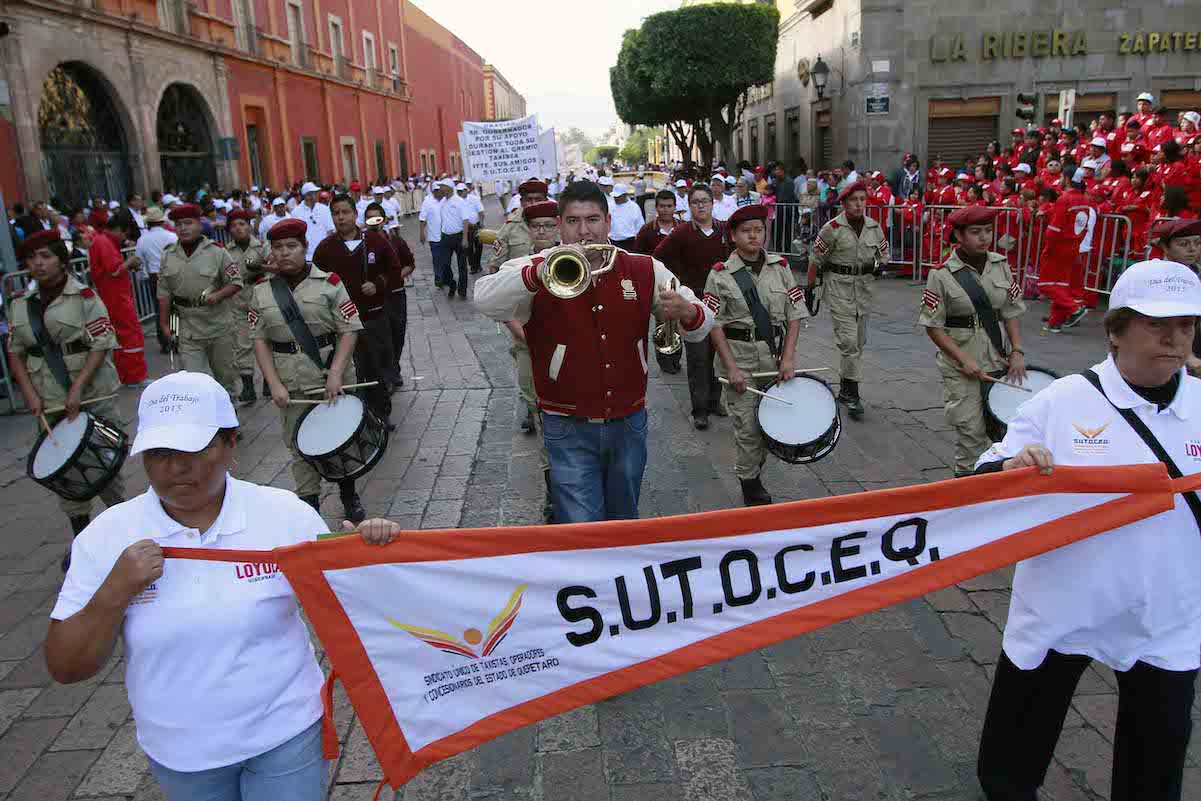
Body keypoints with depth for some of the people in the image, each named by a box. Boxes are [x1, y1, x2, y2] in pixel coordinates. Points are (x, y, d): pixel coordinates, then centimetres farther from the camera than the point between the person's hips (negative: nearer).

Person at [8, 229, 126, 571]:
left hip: (92, 396, -4)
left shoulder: (84, 297, -7)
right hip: (49, 402, 5)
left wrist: (78, 388, -18)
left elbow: (101, 345, -12)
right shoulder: (20, 305, 9)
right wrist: (29, 392, -3)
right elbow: (15, 352, 11)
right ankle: (81, 536, 22)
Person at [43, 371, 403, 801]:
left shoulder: (286, 513, -13)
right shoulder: (106, 537, -10)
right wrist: (114, 594, -23)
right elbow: (65, 668, -6)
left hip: (285, 735, -2)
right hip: (178, 755, 2)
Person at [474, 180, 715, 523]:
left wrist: (687, 312, -22)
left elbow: (701, 325, 3)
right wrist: (539, 272, -40)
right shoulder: (535, 271, -7)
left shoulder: (645, 271, 1)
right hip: (570, 430, -3)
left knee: (624, 521, 22)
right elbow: (485, 301, -24)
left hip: (629, 424, 3)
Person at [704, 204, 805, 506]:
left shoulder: (780, 267, 5)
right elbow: (714, 324, -5)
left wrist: (788, 358, -5)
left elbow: (795, 314, 5)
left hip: (775, 352, 3)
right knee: (747, 425, 0)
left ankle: (753, 469, 29)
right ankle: (750, 482, 17)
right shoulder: (720, 274, -3)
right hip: (739, 354, -3)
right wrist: (731, 367, -11)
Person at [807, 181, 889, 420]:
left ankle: (844, 388, 28)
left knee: (859, 341, 12)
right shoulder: (832, 228, -8)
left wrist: (876, 264, -5)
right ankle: (852, 395, -6)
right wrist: (809, 287, -2)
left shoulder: (875, 227, 6)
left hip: (864, 287, 6)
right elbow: (816, 259, -3)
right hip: (838, 286, -6)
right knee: (848, 340, -12)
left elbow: (884, 254, 17)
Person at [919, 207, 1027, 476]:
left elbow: (1012, 312, 8)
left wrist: (1017, 351, -3)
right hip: (961, 365, -4)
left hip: (997, 360, 4)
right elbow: (933, 325, -10)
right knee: (971, 429, 0)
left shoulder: (1000, 265, 2)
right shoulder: (942, 274, -11)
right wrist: (964, 359, -16)